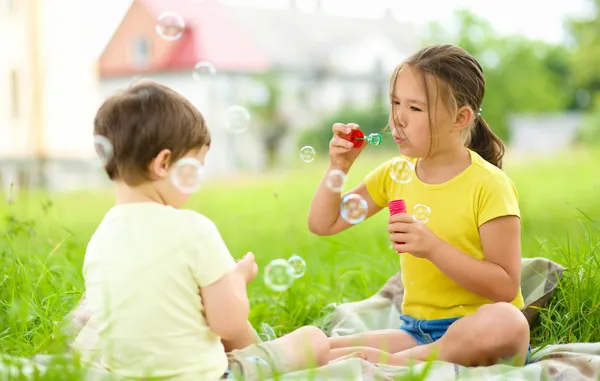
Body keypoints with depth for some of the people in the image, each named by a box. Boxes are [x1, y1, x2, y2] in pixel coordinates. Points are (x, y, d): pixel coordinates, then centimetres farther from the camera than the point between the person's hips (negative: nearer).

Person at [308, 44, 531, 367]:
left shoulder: (488, 184, -11)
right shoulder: (395, 174, 7)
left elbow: (505, 287, -16)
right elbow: (322, 224, 14)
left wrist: (433, 247, -24)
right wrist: (338, 167, -1)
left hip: (476, 330, -3)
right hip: (416, 331, 3)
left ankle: (389, 363, -24)